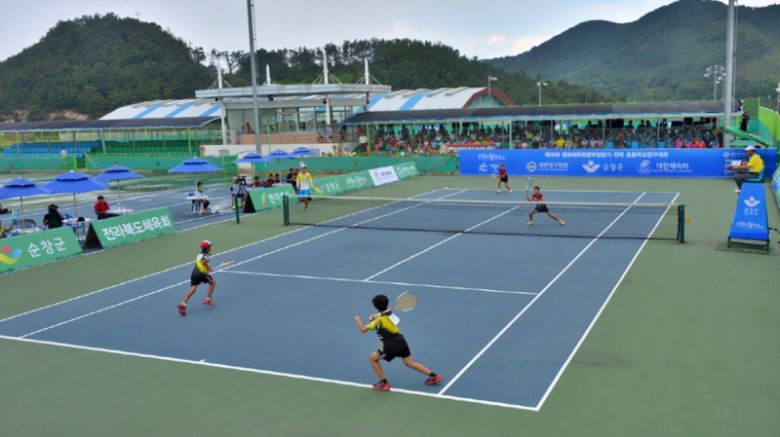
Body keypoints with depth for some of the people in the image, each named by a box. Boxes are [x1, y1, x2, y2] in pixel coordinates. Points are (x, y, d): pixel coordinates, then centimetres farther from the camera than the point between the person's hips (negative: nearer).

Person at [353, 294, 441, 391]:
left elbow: (363, 329, -15)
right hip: (401, 341, 7)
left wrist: (358, 319, 2)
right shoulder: (389, 313, 2)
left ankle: (383, 383, 11)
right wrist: (375, 316, 1)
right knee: (410, 363, 16)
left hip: (391, 346, -7)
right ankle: (433, 376, 10)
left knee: (373, 358, 11)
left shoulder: (379, 320, -18)